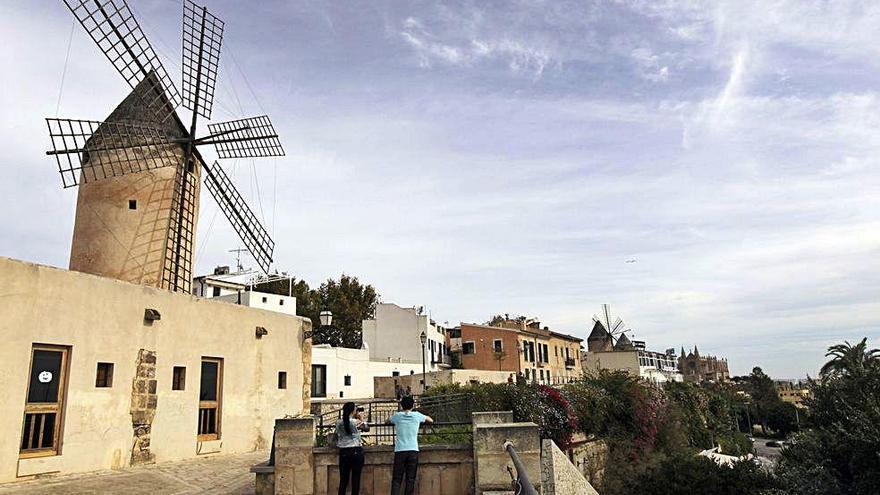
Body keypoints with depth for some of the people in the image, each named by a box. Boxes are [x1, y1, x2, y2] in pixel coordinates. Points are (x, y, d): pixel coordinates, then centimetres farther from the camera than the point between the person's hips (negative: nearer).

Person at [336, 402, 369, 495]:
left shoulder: (339, 423, 0)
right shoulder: (357, 422, -8)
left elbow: (337, 438, 6)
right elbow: (367, 428, 9)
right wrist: (362, 419, 23)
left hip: (344, 452, 3)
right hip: (356, 451, -3)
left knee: (343, 478, 9)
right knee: (356, 478, 5)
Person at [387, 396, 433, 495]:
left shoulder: (397, 416, 6)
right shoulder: (417, 415, 6)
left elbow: (388, 421, 27)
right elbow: (431, 420, 23)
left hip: (400, 450, 0)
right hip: (413, 450, 0)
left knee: (396, 479, 2)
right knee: (410, 479, 4)